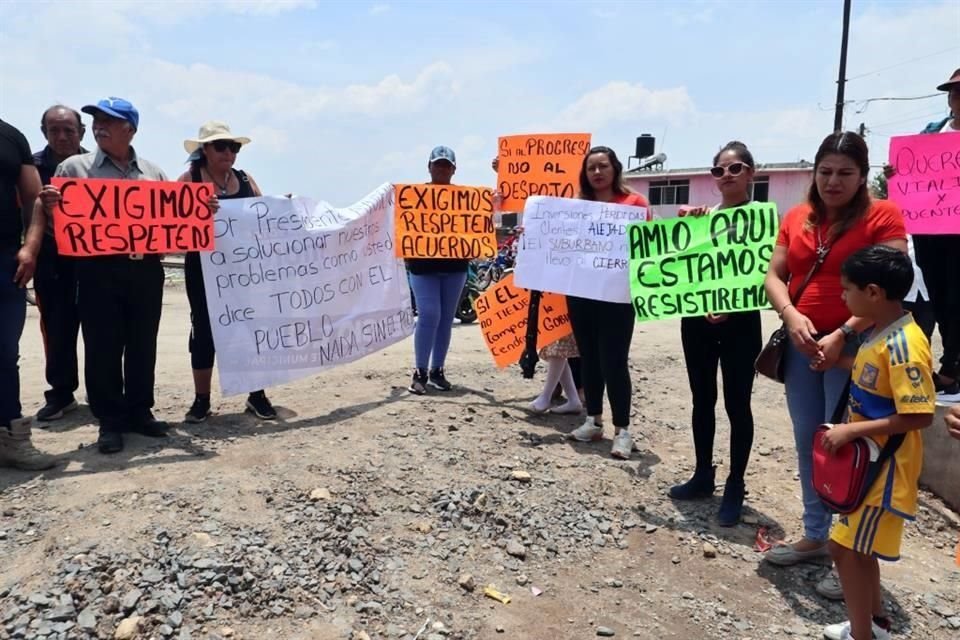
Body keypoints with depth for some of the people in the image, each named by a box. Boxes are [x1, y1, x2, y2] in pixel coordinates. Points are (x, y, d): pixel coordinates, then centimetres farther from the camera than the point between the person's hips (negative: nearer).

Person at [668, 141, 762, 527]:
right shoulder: (701, 217, 8)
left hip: (740, 321, -4)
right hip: (697, 318, 5)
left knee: (736, 404, 3)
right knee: (702, 400, 13)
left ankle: (735, 487, 16)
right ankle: (703, 475, 28)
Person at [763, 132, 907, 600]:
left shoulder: (883, 216, -6)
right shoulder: (796, 218, 10)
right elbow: (774, 275, 5)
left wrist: (842, 336, -22)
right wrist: (792, 316, -14)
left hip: (854, 347, -5)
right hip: (801, 345, 6)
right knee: (808, 444, 13)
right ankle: (814, 536, 29)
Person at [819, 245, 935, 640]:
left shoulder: (904, 346, -25)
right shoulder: (879, 332, 3)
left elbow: (920, 416, -27)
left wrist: (850, 430, -24)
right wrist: (838, 360, 7)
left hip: (886, 467, -9)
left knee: (846, 548, -1)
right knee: (858, 547, 20)